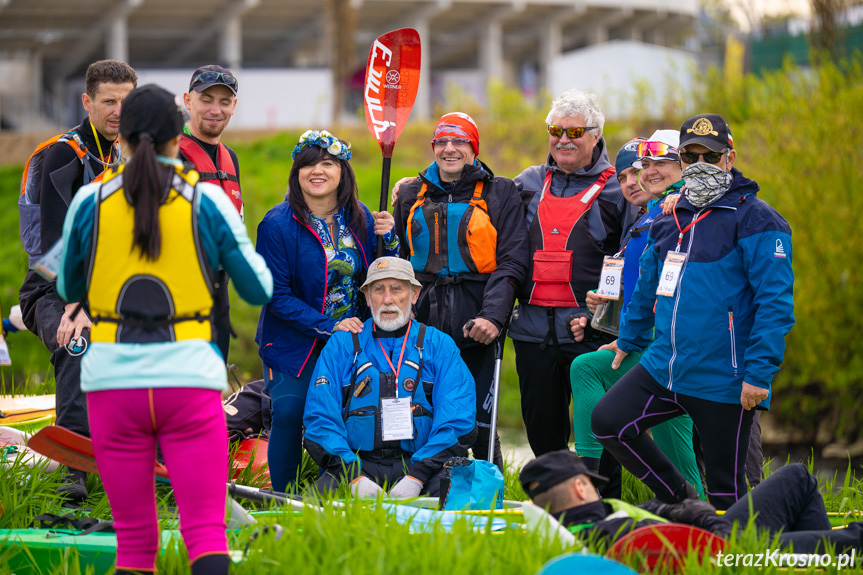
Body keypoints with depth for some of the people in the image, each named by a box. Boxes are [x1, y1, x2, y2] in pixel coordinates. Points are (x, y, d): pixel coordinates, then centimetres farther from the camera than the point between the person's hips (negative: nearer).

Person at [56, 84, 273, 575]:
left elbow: (69, 289, 16)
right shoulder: (208, 199, -1)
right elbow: (259, 290, 6)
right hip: (190, 381, -1)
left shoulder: (90, 201, 2)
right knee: (207, 532, -3)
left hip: (114, 382, 1)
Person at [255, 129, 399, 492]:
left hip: (352, 339, 4)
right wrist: (329, 326, -22)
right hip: (293, 343, -4)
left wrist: (387, 239, -9)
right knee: (289, 414, -9)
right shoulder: (278, 225, -11)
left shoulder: (361, 219, 3)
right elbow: (277, 296, -14)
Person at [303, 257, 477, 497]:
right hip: (356, 462, 0)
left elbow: (457, 421, -1)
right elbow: (321, 418, 4)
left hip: (422, 463, 0)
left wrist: (416, 477, -15)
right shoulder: (341, 345, 13)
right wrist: (354, 476, -13)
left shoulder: (440, 345, 11)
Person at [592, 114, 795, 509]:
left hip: (723, 382, -7)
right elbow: (647, 287, 30)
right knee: (607, 421, -5)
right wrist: (629, 340, 37)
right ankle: (680, 502, 12)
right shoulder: (669, 220, 14)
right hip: (662, 368, 7)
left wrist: (759, 374, -20)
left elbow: (776, 302, -14)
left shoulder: (754, 220, -9)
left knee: (725, 488, -1)